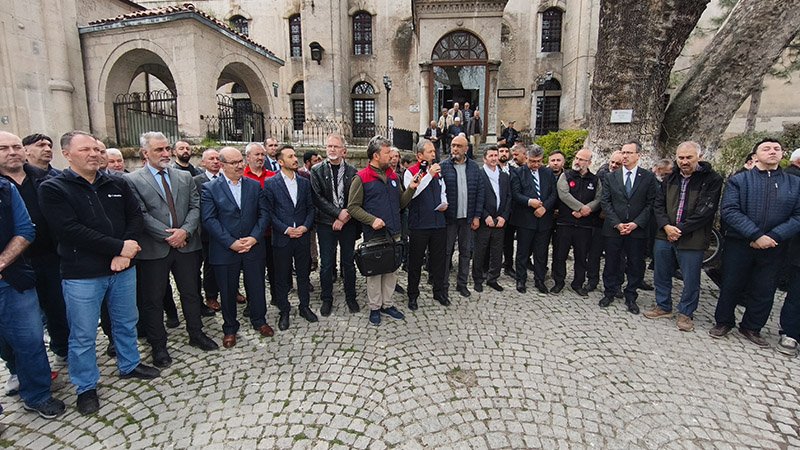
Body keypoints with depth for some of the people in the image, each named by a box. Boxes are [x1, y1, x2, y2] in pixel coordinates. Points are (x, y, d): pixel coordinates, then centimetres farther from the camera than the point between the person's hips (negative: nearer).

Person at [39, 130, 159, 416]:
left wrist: (125, 253, -14)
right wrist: (119, 247, -20)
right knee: (83, 335, 9)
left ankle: (129, 365, 39)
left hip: (123, 268, 4)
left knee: (127, 322, 19)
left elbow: (136, 217, 1)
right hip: (81, 275, -4)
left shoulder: (117, 185, 6)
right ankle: (86, 387, 28)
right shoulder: (53, 189, -7)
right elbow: (70, 230, -18)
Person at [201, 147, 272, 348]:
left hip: (253, 247, 2)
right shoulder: (210, 188, -4)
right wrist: (231, 243, -17)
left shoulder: (255, 186, 5)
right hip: (225, 250, -2)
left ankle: (259, 320, 35)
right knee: (228, 291, 11)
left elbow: (264, 213, 2)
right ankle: (230, 328, 31)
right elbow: (209, 220, -11)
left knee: (257, 287, 13)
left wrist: (254, 237, -12)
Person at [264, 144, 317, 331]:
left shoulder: (305, 183, 7)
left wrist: (305, 226, -8)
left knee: (303, 274, 13)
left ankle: (305, 307, 29)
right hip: (282, 238, -3)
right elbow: (269, 212, -6)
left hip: (303, 236, 3)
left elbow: (311, 208, 7)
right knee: (282, 277, 8)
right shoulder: (270, 184, -4)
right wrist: (286, 229, -14)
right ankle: (284, 312, 24)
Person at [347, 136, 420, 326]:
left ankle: (387, 304, 28)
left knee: (392, 271, 13)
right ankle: (375, 307, 22)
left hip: (394, 233, 6)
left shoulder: (393, 176, 11)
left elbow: (400, 203, 14)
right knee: (374, 272, 6)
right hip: (374, 234, -5)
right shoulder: (361, 178, -7)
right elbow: (353, 207, -8)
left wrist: (410, 189, -2)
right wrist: (372, 220, -19)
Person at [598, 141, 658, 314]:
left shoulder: (649, 177, 2)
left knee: (636, 266, 7)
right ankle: (609, 293, 25)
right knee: (612, 263, 9)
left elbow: (651, 204, -2)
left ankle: (630, 297, 23)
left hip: (637, 230, -1)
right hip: (613, 229, 1)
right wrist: (617, 224, -9)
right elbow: (605, 202, 1)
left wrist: (636, 223, -12)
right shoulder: (610, 177, 5)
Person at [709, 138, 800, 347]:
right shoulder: (738, 180, -1)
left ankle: (752, 327, 28)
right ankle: (724, 322, 25)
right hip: (739, 244, -2)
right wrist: (756, 235, -19)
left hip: (773, 248, 2)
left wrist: (773, 237, -15)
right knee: (731, 285, 8)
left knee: (764, 290, 11)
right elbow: (729, 210, -12)